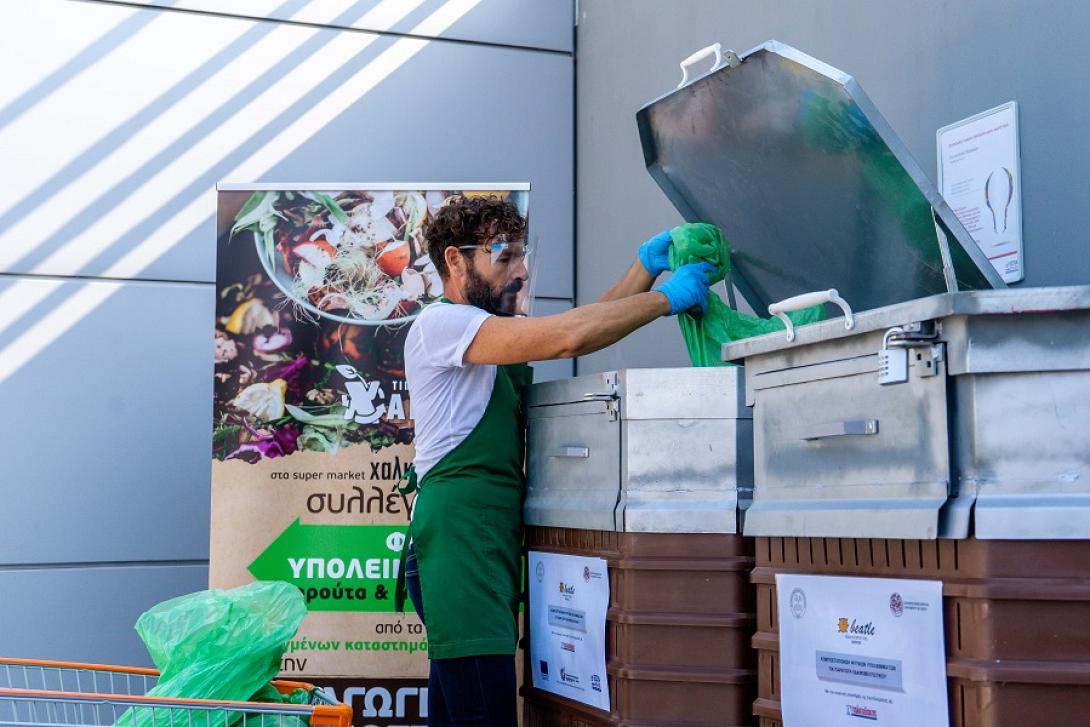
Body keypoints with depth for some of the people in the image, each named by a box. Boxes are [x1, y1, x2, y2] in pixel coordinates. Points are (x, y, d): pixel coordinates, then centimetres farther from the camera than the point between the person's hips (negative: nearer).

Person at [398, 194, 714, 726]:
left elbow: (581, 332, 14)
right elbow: (568, 336, -18)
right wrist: (667, 299, -10)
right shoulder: (441, 323, -8)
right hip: (458, 541, -10)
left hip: (493, 542, 10)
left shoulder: (496, 331, 23)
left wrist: (646, 267, 7)